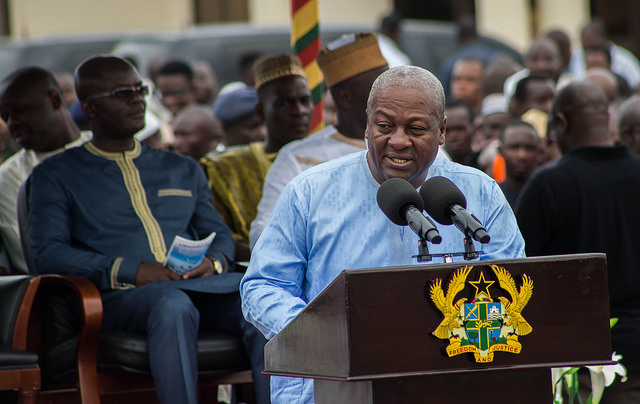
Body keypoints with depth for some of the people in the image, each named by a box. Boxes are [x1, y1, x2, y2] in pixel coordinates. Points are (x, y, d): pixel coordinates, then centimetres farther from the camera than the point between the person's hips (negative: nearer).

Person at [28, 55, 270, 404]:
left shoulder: (183, 170, 31)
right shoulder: (56, 175, 15)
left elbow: (220, 235, 28)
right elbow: (48, 253, 2)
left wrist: (213, 262, 0)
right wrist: (131, 270, -12)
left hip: (201, 285, 4)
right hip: (119, 295, -4)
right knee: (173, 305, -40)